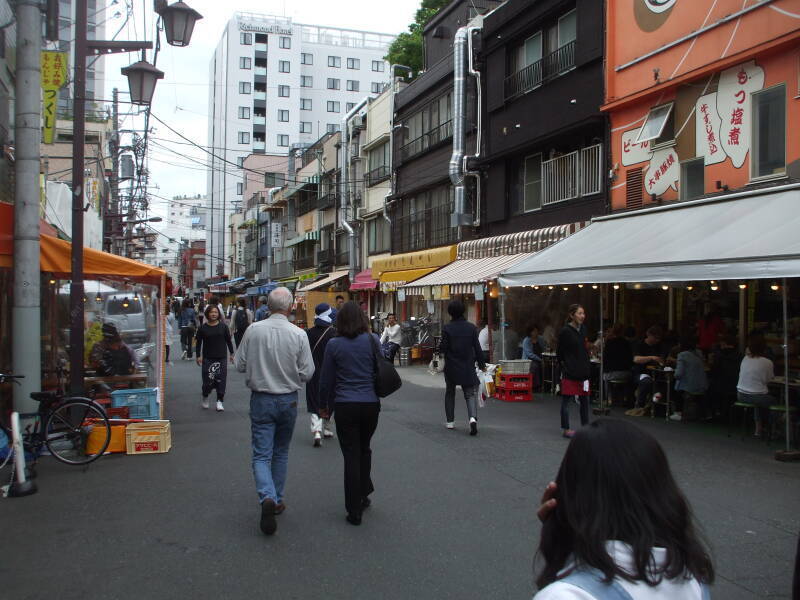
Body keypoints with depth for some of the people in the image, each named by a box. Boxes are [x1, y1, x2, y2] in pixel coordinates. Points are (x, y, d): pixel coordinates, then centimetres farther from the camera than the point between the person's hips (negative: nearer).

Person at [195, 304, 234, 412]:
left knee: (221, 379, -1)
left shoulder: (223, 326, 2)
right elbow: (199, 342, 5)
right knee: (208, 380, -3)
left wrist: (231, 353, 9)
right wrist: (198, 356, 1)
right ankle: (205, 397, 25)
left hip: (221, 357, 1)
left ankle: (219, 401, 9)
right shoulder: (203, 328, 0)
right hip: (207, 358, -1)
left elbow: (228, 340, 8)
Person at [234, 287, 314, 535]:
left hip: (261, 399, -1)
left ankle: (267, 497, -21)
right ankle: (277, 500, 27)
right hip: (288, 400, 1)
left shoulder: (253, 330, -9)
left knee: (262, 454, 1)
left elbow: (240, 365, -1)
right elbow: (307, 373, -8)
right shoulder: (299, 334, -12)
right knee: (281, 453, 18)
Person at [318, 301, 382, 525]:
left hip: (345, 406, -2)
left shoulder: (334, 345, -5)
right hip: (371, 404, 2)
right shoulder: (373, 340, -3)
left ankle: (354, 511, 6)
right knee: (365, 450, 23)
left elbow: (326, 380, 0)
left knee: (351, 456, 4)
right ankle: (364, 494, 30)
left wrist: (324, 404, 14)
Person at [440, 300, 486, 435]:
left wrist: (439, 346, 13)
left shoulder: (447, 328, -9)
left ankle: (450, 421, 20)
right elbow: (477, 348, -1)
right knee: (470, 393, 3)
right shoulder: (471, 327, -2)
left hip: (451, 367, -1)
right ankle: (473, 417, -22)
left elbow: (443, 348, -9)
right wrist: (482, 364, 7)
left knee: (450, 393, 17)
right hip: (468, 367, 1)